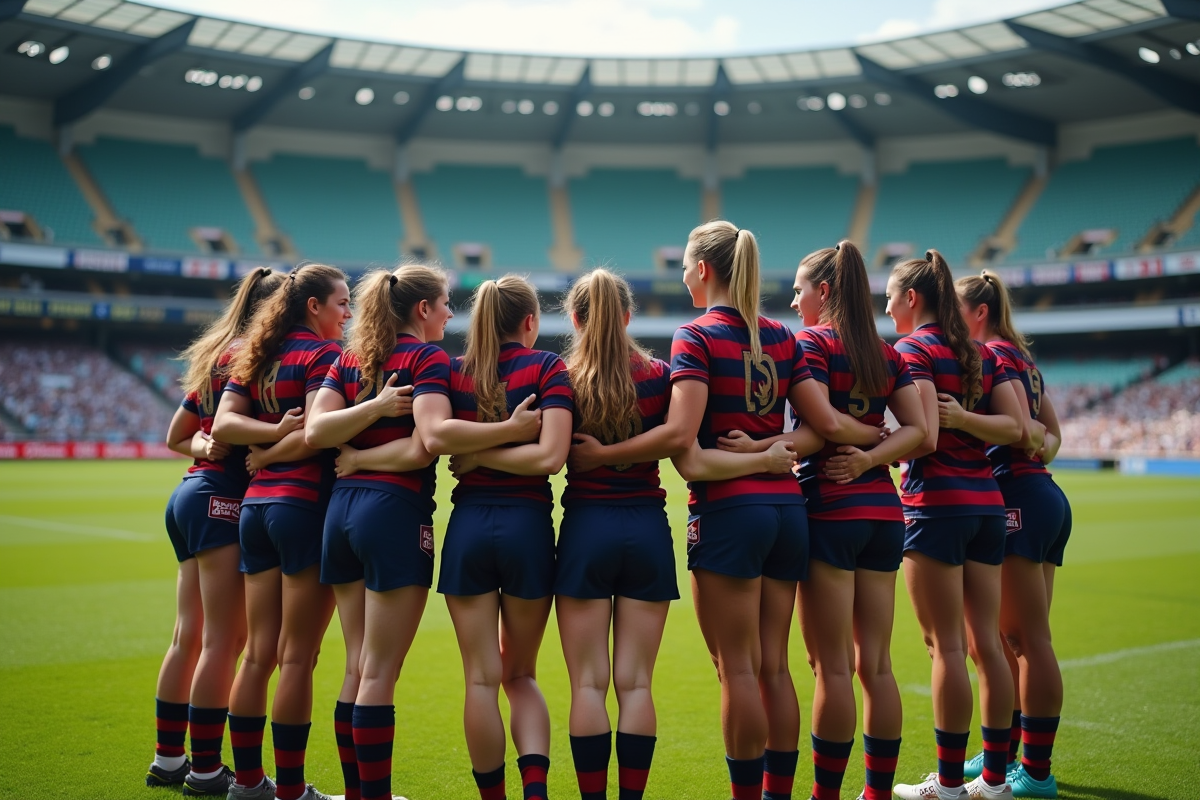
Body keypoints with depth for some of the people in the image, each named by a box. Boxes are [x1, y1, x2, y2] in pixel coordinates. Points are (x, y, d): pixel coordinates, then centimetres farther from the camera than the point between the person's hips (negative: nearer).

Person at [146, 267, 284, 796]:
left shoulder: (217, 356, 19)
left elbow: (176, 437, 19)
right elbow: (228, 427, -20)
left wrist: (208, 447, 7)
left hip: (192, 494, 10)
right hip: (222, 499, -10)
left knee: (189, 636, 13)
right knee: (224, 640, -5)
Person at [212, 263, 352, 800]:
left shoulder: (257, 357, 16)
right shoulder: (324, 352, -6)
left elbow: (223, 423, 5)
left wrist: (273, 433, -5)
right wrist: (271, 453, -1)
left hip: (257, 504, 7)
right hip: (306, 504, -7)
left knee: (259, 653, 12)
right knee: (298, 656, -2)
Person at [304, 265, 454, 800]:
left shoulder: (350, 359, 14)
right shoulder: (429, 357, -5)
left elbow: (314, 432, 1)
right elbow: (422, 449, -16)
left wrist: (372, 406, -7)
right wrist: (362, 460, -3)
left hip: (342, 509, 7)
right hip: (397, 512, -7)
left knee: (358, 669, 14)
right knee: (380, 674, -2)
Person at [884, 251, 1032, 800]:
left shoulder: (913, 349, -7)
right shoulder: (981, 353, 15)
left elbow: (924, 437, -18)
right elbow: (1016, 429, 6)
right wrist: (966, 417, -4)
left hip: (935, 503, -7)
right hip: (986, 501, 7)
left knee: (946, 646, -3)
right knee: (986, 642, 9)